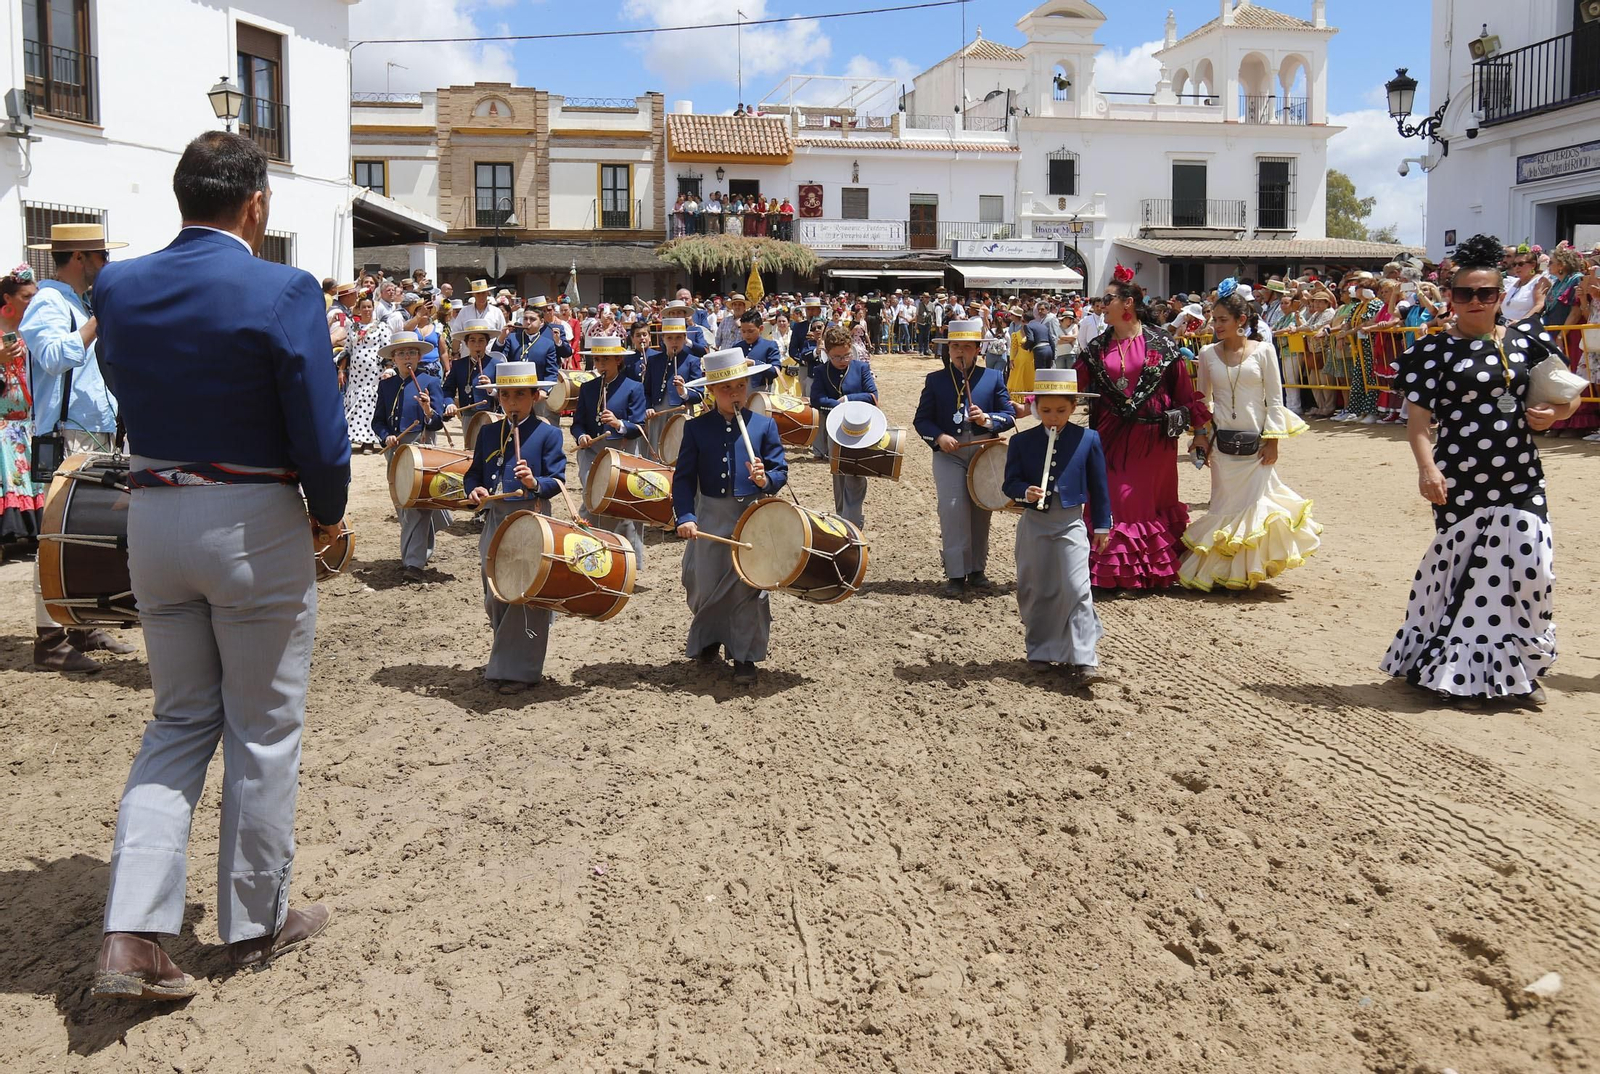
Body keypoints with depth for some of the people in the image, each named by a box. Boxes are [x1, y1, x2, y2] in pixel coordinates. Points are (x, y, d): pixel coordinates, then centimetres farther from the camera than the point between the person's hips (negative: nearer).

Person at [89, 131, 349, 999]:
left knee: (179, 722, 17)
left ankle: (132, 935, 9)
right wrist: (329, 514, 1)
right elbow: (321, 437, -15)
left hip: (151, 516, 5)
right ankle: (256, 923, 24)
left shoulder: (118, 287, 1)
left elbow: (126, 391, 9)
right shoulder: (283, 292, -15)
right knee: (262, 731, 10)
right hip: (254, 525, -5)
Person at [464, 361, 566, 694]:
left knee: (526, 596, -3)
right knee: (495, 596, 12)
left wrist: (536, 483, -29)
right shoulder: (488, 433, 11)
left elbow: (558, 480, -8)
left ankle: (519, 670, 6)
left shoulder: (548, 433, -4)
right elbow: (473, 473, 14)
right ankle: (503, 659, 29)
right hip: (494, 521, 5)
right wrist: (474, 489, -8)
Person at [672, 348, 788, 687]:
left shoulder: (764, 425, 1)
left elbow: (780, 470, 1)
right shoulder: (696, 428, 2)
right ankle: (708, 641, 37)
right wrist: (685, 516, -15)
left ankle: (745, 657, 13)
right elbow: (683, 477, -1)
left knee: (748, 586, 1)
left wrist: (766, 480, -23)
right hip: (709, 518, 1)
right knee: (706, 586, 11)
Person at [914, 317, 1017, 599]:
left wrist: (987, 419, -16)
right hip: (949, 454, -1)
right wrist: (939, 436, -14)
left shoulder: (993, 378, 7)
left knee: (980, 513, 8)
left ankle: (977, 571, 20)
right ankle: (956, 575, -7)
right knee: (953, 511, -11)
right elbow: (921, 419, 5)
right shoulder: (935, 380, 6)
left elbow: (1009, 415, 5)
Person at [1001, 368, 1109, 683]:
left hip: (1071, 524, -2)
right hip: (1033, 524, 2)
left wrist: (1102, 525, 7)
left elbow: (1098, 485, 5)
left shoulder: (1088, 439, 0)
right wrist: (1025, 492, -22)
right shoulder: (1021, 442, 1)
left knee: (1076, 589, -11)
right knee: (1035, 591, 10)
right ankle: (1040, 650, 27)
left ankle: (1083, 660, -10)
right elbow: (1010, 482, 0)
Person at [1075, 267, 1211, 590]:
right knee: (1114, 501, 1)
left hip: (1153, 435, -2)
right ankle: (1113, 571, 10)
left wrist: (1199, 431, -1)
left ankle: (1154, 570, 16)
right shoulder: (1097, 347, 7)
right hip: (1112, 436, 2)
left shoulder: (1160, 344, -2)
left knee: (1151, 500, 5)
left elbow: (1184, 390, 0)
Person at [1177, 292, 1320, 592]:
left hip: (1256, 440, -1)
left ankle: (1250, 569, 12)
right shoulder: (1208, 354, 4)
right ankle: (1225, 569, 13)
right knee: (1225, 504, 3)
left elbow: (1275, 398, -1)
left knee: (1255, 502, -2)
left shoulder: (1263, 350, -1)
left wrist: (1272, 440, -6)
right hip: (1222, 441, 2)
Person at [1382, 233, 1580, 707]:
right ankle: (1451, 669, 16)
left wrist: (1554, 412, -6)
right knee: (1457, 569, 1)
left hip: (1522, 480, 3)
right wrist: (1426, 466, -24)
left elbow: (1569, 393, 17)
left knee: (1528, 567, -1)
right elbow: (1418, 415, -9)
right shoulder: (1434, 350, -2)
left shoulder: (1529, 338, 9)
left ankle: (1514, 670, 15)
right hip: (1460, 485, -3)